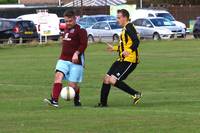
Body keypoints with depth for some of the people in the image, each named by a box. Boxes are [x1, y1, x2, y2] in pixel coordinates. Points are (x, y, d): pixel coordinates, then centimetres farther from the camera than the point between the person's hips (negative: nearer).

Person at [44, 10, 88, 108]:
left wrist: (76, 53, -27)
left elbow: (84, 44, -15)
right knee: (58, 76, -20)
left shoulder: (80, 30, -6)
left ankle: (77, 101, 25)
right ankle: (54, 100, -32)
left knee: (72, 84, -5)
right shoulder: (66, 30, 20)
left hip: (75, 60, -6)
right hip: (63, 60, 6)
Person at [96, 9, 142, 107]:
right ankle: (103, 103, 18)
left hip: (129, 61, -10)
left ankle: (136, 94, -9)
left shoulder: (129, 27, -12)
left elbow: (136, 41, -25)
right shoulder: (125, 28, 19)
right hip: (122, 60, 10)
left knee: (113, 80, -18)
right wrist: (114, 48, 37)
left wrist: (129, 51, -36)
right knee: (107, 79, 8)